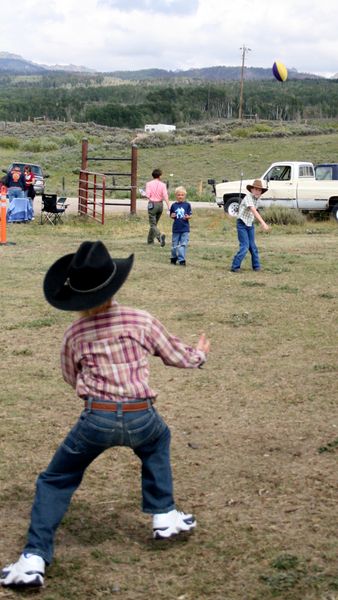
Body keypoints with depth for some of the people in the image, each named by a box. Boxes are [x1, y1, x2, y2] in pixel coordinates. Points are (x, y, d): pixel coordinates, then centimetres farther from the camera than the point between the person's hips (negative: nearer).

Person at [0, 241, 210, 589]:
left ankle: (34, 560, 4)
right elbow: (176, 356, 14)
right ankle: (163, 515, 35)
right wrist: (200, 355, 35)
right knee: (157, 441, 37)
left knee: (54, 482, 15)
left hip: (96, 420, -1)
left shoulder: (74, 334, 2)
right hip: (141, 418, 1)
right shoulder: (141, 321, 0)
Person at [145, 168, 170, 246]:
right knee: (154, 223, 19)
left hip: (152, 204, -3)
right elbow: (165, 196, -10)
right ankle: (150, 240, 28)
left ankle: (160, 235, -31)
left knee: (153, 224, -4)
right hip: (160, 204, 3)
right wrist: (169, 207, -12)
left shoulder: (149, 184, -6)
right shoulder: (162, 185, -2)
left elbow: (148, 195, -13)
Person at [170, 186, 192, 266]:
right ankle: (173, 258, 29)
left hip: (185, 228, -2)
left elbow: (190, 215, 2)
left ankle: (182, 260, -2)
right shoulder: (174, 205, 3)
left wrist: (188, 217, -19)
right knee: (175, 245, 11)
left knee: (183, 244, -5)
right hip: (176, 228, 2)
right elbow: (171, 215, 11)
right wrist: (172, 216, -11)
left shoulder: (187, 205, -1)